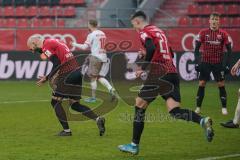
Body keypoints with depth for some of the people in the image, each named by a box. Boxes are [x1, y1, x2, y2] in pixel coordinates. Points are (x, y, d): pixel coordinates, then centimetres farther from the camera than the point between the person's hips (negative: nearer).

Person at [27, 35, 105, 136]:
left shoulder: (46, 46, -5)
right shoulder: (53, 42, 24)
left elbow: (57, 64, -15)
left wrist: (48, 78, -4)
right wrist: (47, 78, 23)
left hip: (68, 74, -9)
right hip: (77, 71, 9)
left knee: (55, 101, 4)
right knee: (74, 104, 15)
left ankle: (66, 130, 2)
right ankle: (98, 119, 0)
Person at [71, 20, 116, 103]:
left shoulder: (92, 35, -9)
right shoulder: (102, 34, 13)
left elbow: (85, 47, -11)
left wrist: (75, 44, 1)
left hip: (96, 57, -7)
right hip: (103, 57, 7)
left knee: (93, 78, 2)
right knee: (100, 77, 14)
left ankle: (93, 97, 5)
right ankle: (111, 89, -8)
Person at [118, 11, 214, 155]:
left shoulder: (144, 32, -2)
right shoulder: (159, 31, 23)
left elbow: (151, 49, -21)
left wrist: (143, 68, -13)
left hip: (159, 74, -7)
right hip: (172, 73, 7)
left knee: (140, 105, 6)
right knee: (175, 111, -2)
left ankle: (135, 145, 9)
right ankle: (203, 121, -27)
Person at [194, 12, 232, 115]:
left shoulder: (223, 34, -3)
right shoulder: (203, 33, -2)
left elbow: (229, 50, 1)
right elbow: (197, 48, 2)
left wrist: (227, 64, -5)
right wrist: (197, 62, -6)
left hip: (218, 63, 0)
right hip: (205, 63, 0)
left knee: (221, 85, -2)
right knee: (201, 84, -2)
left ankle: (224, 108, 8)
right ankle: (198, 107, 6)